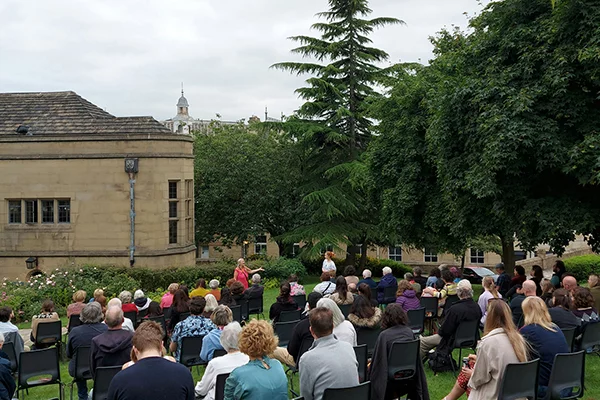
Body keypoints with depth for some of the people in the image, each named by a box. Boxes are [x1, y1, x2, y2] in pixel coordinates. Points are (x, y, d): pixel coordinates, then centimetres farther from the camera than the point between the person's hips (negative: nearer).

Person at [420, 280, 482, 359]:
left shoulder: (455, 309, -31)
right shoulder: (477, 307, -9)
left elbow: (444, 331, -23)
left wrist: (439, 331, 2)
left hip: (453, 341, -8)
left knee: (422, 342, 3)